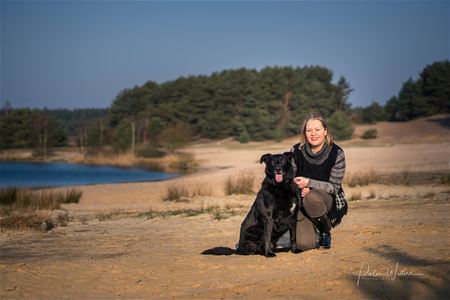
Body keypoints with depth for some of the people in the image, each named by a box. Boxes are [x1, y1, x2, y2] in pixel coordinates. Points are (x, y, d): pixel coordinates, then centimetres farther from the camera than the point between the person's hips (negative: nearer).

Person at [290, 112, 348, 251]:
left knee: (312, 197, -37)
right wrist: (300, 189, -21)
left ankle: (326, 232, -7)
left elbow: (334, 187, -15)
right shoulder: (296, 151, -8)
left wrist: (308, 183, -28)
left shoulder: (336, 153, -13)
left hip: (329, 202, -1)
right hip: (300, 204, 1)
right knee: (304, 244, -22)